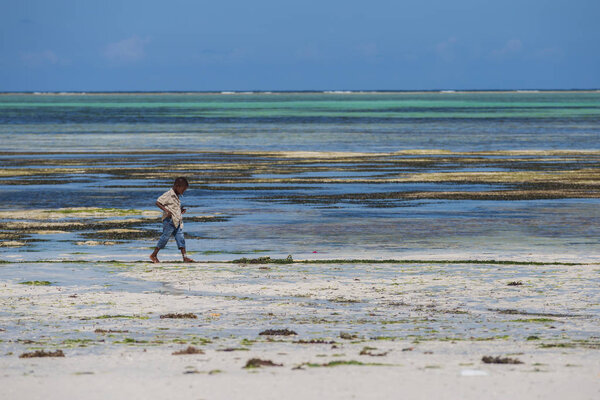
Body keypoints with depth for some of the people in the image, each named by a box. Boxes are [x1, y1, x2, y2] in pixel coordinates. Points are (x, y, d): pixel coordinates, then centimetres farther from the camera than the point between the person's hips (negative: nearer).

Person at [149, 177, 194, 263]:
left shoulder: (177, 196, 16)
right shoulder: (168, 195, -12)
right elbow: (158, 203, -17)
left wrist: (181, 210, 11)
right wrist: (166, 210, -27)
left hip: (177, 222, 8)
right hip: (169, 221, -8)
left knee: (180, 238, 2)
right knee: (165, 237, -2)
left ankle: (184, 257, 0)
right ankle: (154, 255, 9)